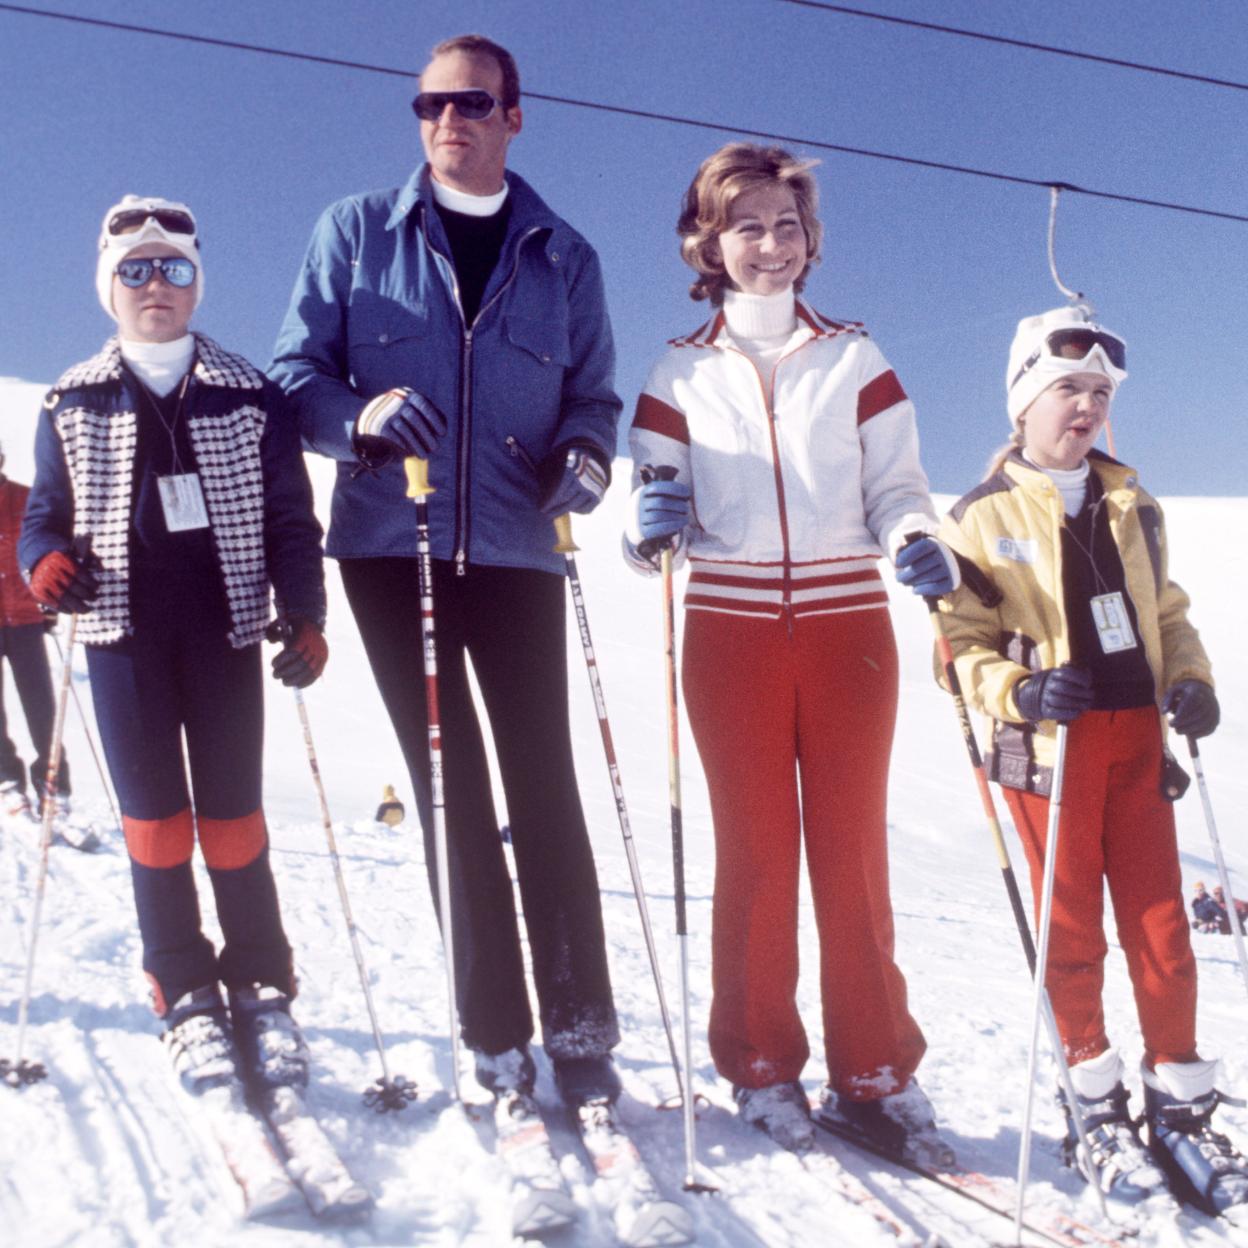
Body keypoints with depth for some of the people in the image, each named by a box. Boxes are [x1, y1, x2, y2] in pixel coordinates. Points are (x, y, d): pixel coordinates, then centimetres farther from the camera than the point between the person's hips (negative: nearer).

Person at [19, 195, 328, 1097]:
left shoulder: (250, 397, 6)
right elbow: (47, 511, 12)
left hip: (224, 628, -1)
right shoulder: (73, 404, 9)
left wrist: (305, 617, -6)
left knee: (232, 811, 1)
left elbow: (290, 517, 5)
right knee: (154, 813, 3)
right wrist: (48, 559, -11)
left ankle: (261, 988, 14)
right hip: (124, 631, 1)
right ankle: (187, 996, 14)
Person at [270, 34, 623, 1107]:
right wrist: (360, 416, -16)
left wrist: (583, 453, -8)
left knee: (543, 784, -2)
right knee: (451, 786, 2)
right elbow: (298, 369, 6)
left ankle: (580, 1027, 8)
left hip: (517, 549, 1)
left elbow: (593, 394, 15)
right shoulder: (355, 231, 9)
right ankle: (495, 1038, 10)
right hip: (390, 545, 0)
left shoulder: (564, 256, 13)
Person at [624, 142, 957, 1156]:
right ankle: (762, 1067, 16)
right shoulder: (681, 372, 9)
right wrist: (652, 523, -17)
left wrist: (917, 539, -15)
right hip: (731, 631, 0)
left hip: (848, 625, 0)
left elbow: (895, 486, 7)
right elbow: (654, 518, 6)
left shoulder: (854, 359, 10)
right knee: (754, 851, 3)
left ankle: (874, 1069, 12)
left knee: (853, 850, 1)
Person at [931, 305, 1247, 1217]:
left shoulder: (1131, 502, 12)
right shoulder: (985, 516, -3)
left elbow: (1167, 611, 18)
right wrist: (1018, 689, -22)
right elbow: (964, 639, -5)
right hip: (1050, 742, -4)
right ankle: (1099, 1109, 20)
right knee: (1073, 928, 6)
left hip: (1136, 734, 4)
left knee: (1161, 921, 6)